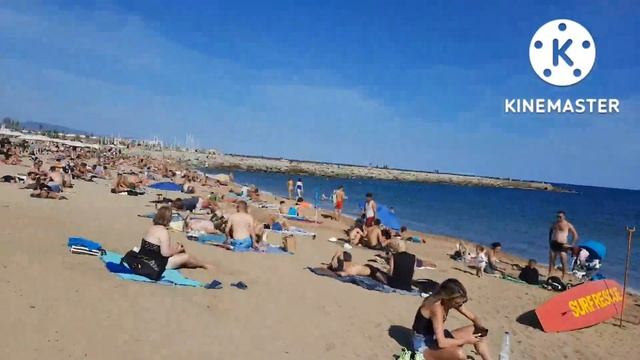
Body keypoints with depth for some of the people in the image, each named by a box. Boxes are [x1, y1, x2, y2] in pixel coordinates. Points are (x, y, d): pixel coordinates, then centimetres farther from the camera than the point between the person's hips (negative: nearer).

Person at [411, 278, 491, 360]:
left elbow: (472, 317, 7)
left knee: (476, 331, 0)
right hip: (424, 345, -9)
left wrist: (480, 328, -15)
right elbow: (441, 342, -35)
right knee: (459, 353, -35)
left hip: (437, 337, 9)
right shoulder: (436, 307, -31)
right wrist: (466, 340, -24)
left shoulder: (454, 301, -5)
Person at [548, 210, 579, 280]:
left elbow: (575, 235, -2)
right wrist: (550, 241, 18)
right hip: (553, 244, 5)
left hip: (562, 245, -5)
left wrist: (571, 245, -6)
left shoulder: (568, 225, -4)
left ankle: (563, 278, 6)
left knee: (563, 262, -3)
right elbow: (550, 232, 27)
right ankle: (549, 275, 17)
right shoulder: (554, 224, 11)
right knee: (551, 261, 9)